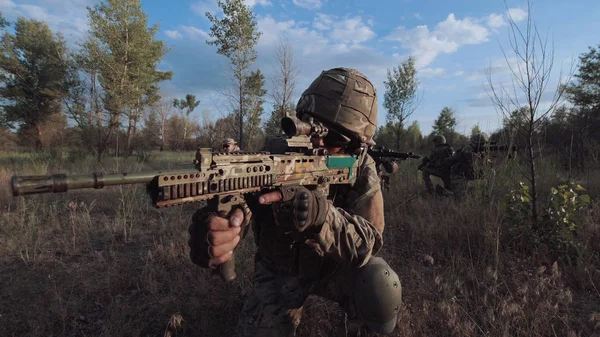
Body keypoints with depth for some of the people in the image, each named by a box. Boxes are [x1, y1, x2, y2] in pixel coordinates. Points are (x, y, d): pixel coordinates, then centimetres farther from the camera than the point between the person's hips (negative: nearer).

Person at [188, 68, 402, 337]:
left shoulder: (362, 171, -19)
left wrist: (320, 213, -51)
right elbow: (234, 206, -36)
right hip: (279, 270, 1)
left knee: (382, 292, -26)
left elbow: (368, 240, -30)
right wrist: (211, 232, -61)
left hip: (337, 266, 0)